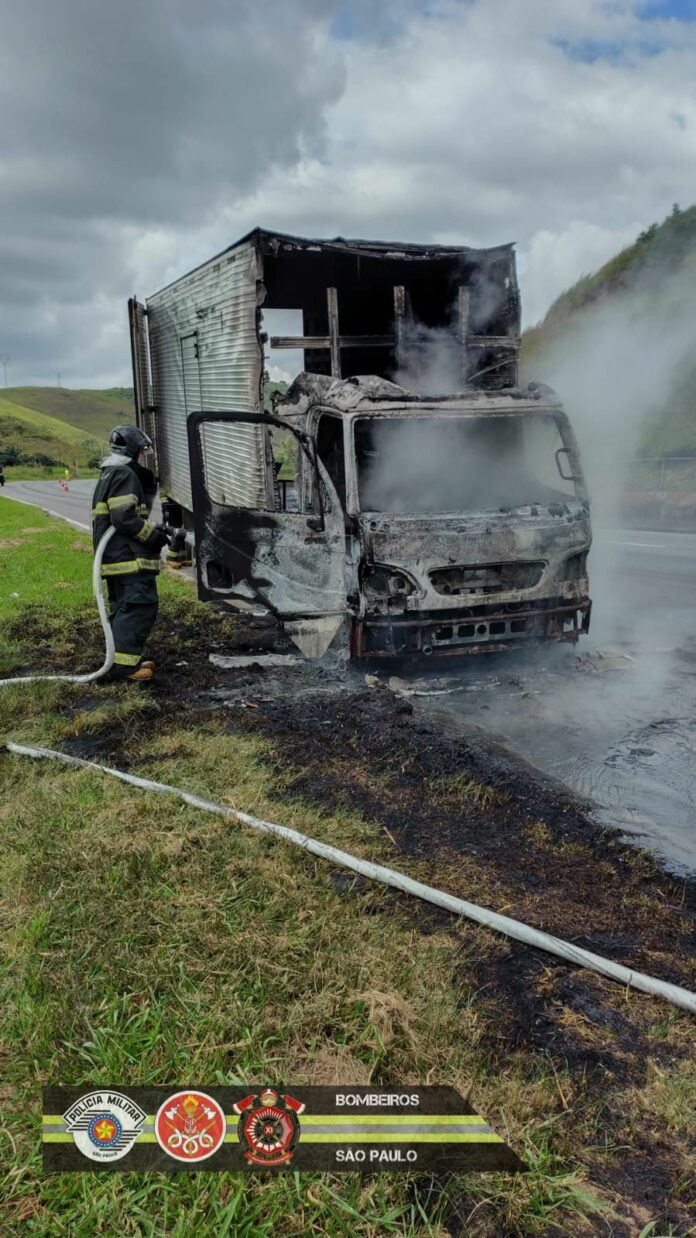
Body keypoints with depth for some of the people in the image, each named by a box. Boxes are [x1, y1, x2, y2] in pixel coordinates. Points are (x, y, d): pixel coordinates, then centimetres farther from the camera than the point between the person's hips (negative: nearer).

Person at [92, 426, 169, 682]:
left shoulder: (109, 477, 22)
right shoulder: (125, 476, -12)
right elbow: (125, 518, -21)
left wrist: (148, 486, 13)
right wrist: (154, 535, -12)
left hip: (115, 558, 11)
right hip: (130, 557, -11)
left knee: (123, 608, 15)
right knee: (139, 606, -12)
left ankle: (122, 660, 21)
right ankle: (125, 663, -15)